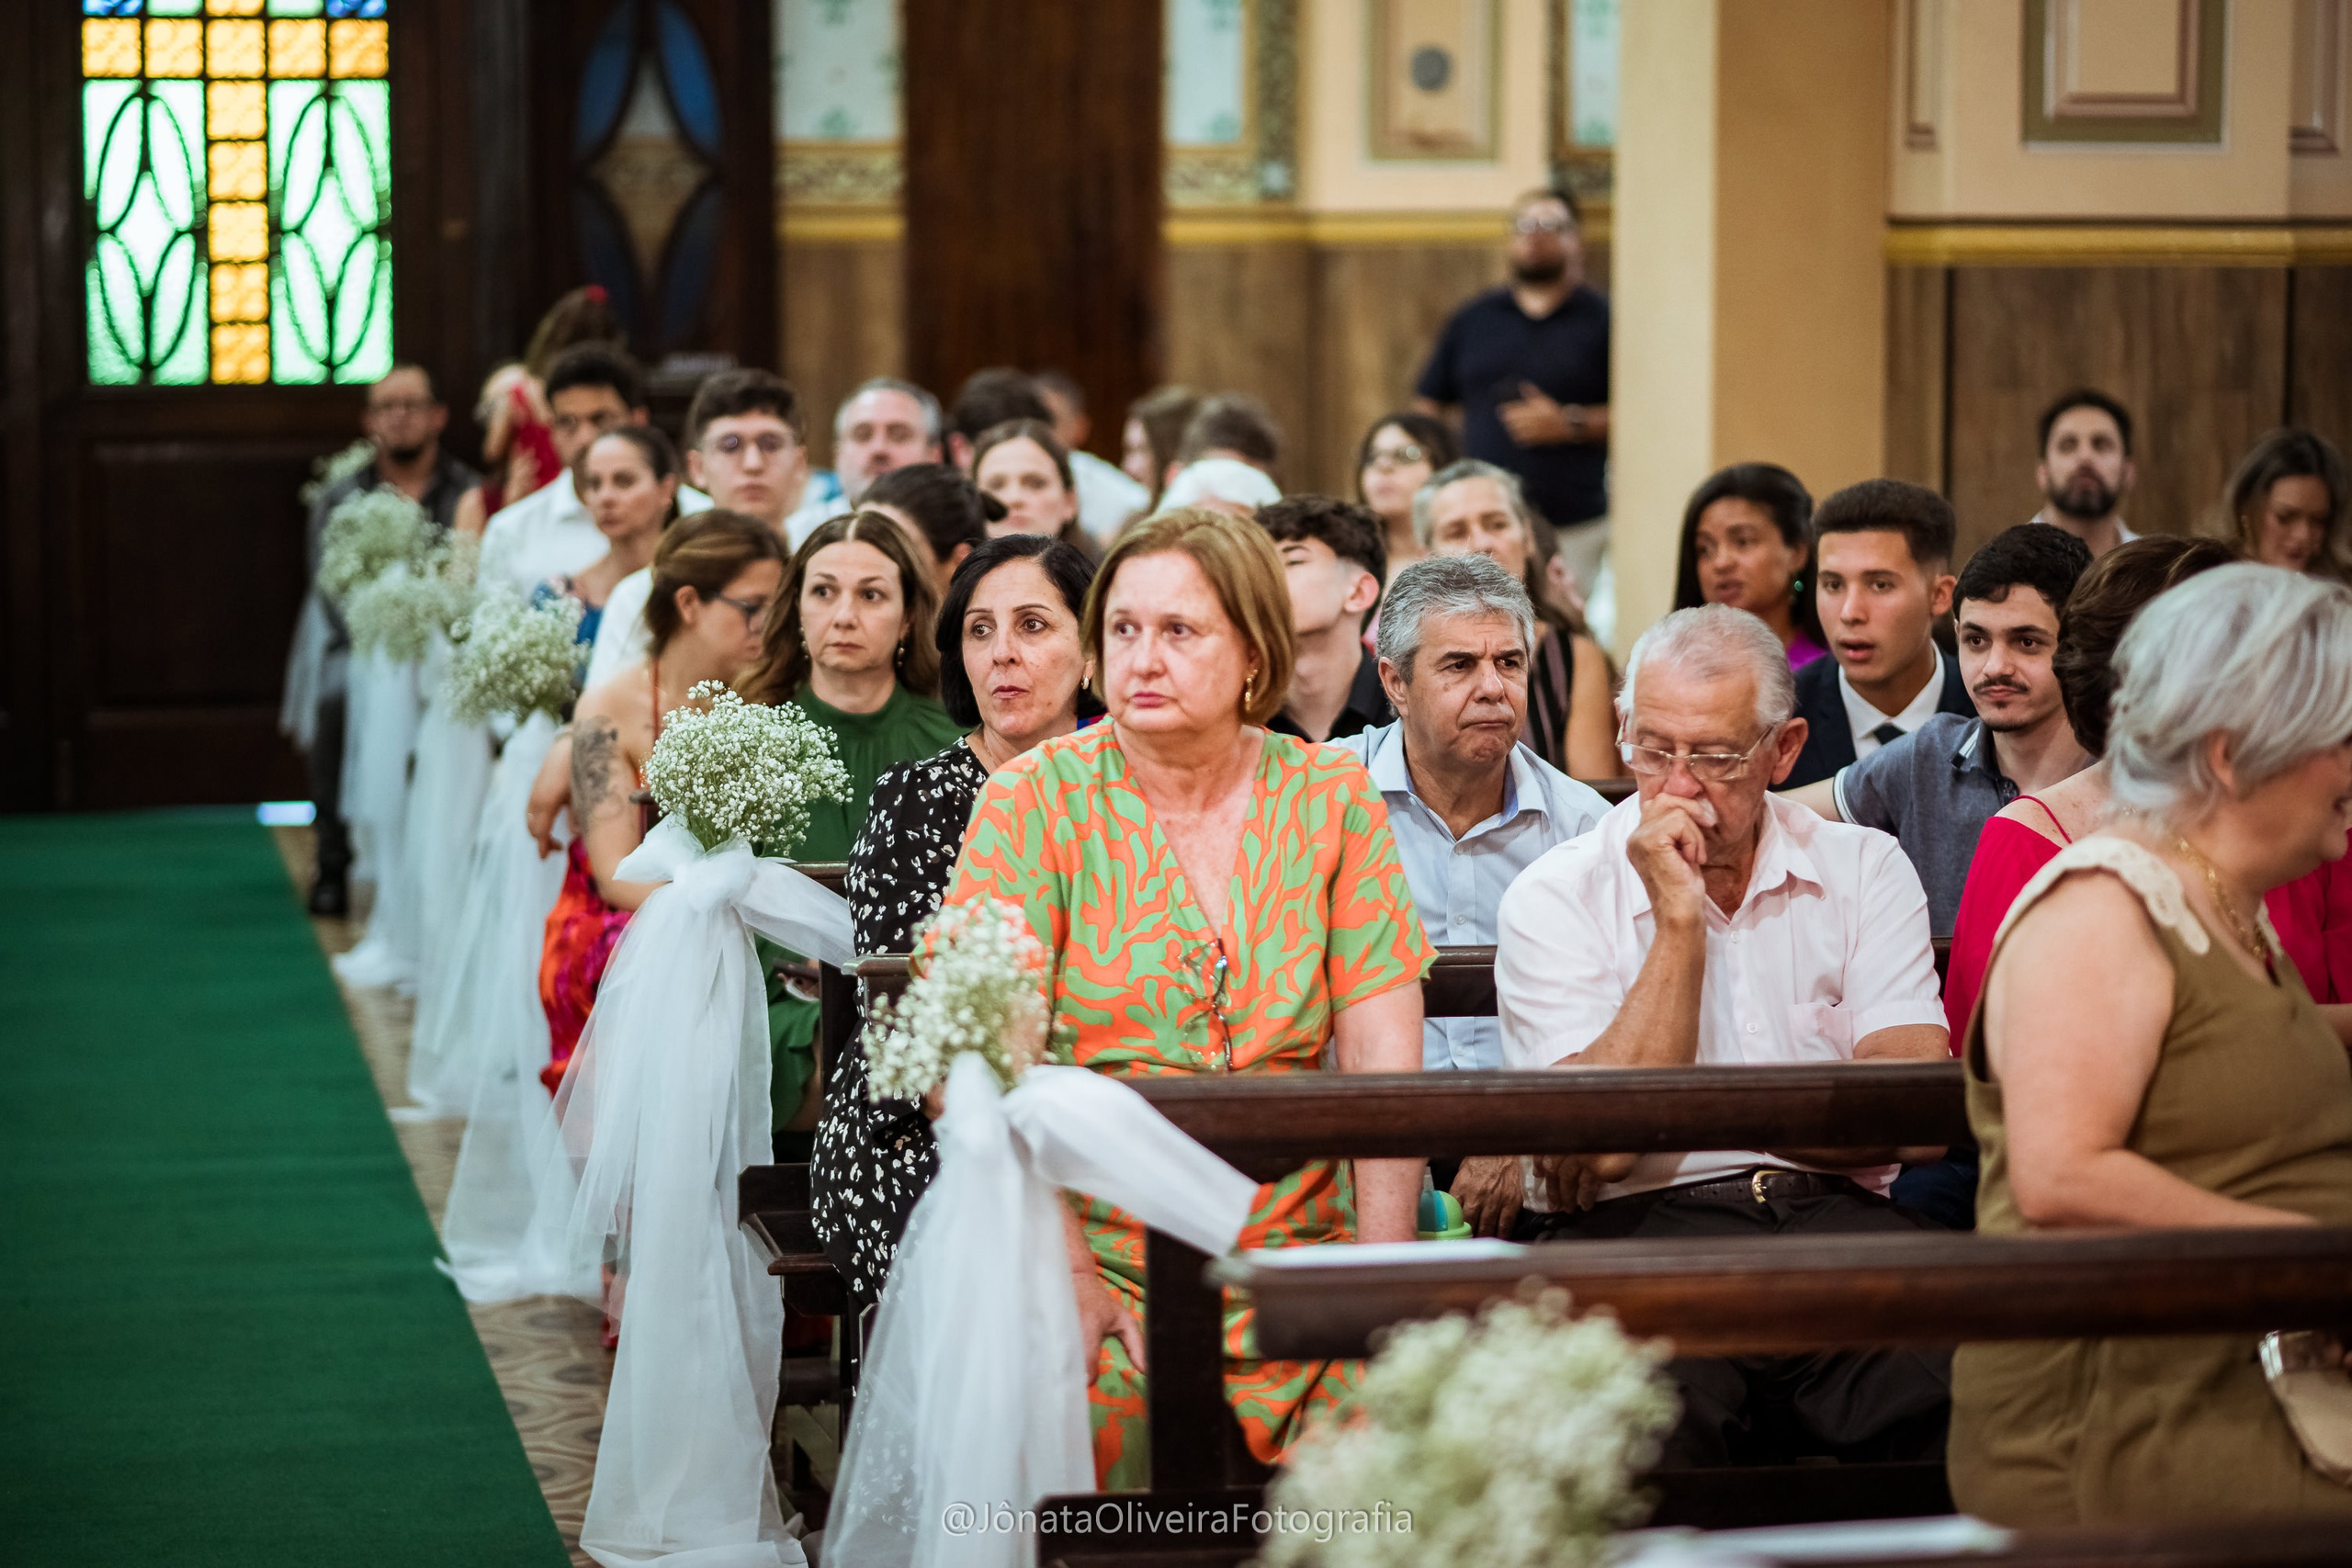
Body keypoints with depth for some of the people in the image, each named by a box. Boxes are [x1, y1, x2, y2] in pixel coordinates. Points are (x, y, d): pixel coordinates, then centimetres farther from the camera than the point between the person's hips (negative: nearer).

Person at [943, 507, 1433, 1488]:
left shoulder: (1331, 800, 8)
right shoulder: (1037, 800, 1)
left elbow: (1383, 1057, 3)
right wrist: (1070, 1279, -18)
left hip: (1297, 1253, 2)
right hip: (1097, 1250, -2)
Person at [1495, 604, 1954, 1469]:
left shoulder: (1865, 870, 14)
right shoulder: (1553, 900, 7)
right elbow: (1607, 1138, -7)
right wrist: (1677, 923, -6)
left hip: (1833, 1212, 2)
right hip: (1633, 1226, -2)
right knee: (1667, 1391, -38)